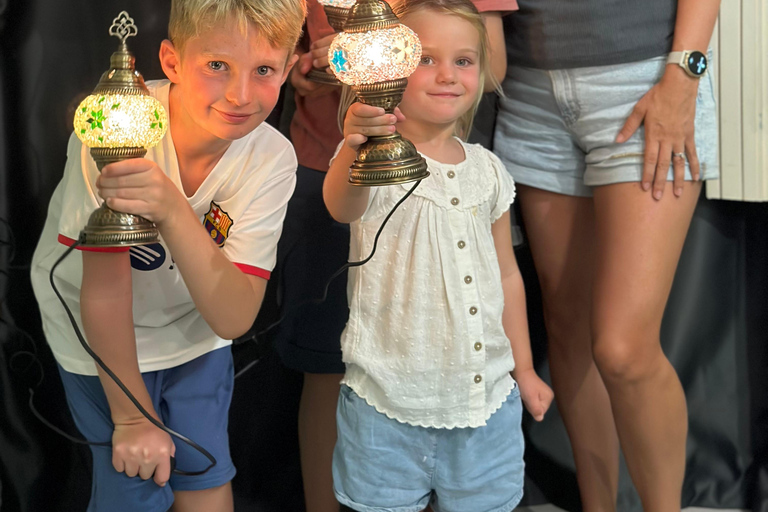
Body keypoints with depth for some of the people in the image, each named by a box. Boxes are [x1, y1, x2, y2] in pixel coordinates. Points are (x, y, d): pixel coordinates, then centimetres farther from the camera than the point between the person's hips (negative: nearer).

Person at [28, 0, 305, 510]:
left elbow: (234, 318, -30)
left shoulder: (272, 157, -23)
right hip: (102, 338, -2)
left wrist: (173, 211, -46)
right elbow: (105, 285, -23)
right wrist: (131, 416, -16)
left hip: (195, 329, 3)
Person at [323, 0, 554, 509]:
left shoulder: (487, 169, 6)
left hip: (486, 397, 4)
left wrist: (523, 368, 18)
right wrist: (355, 150, -57)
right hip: (388, 405, -4)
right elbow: (342, 206, -35)